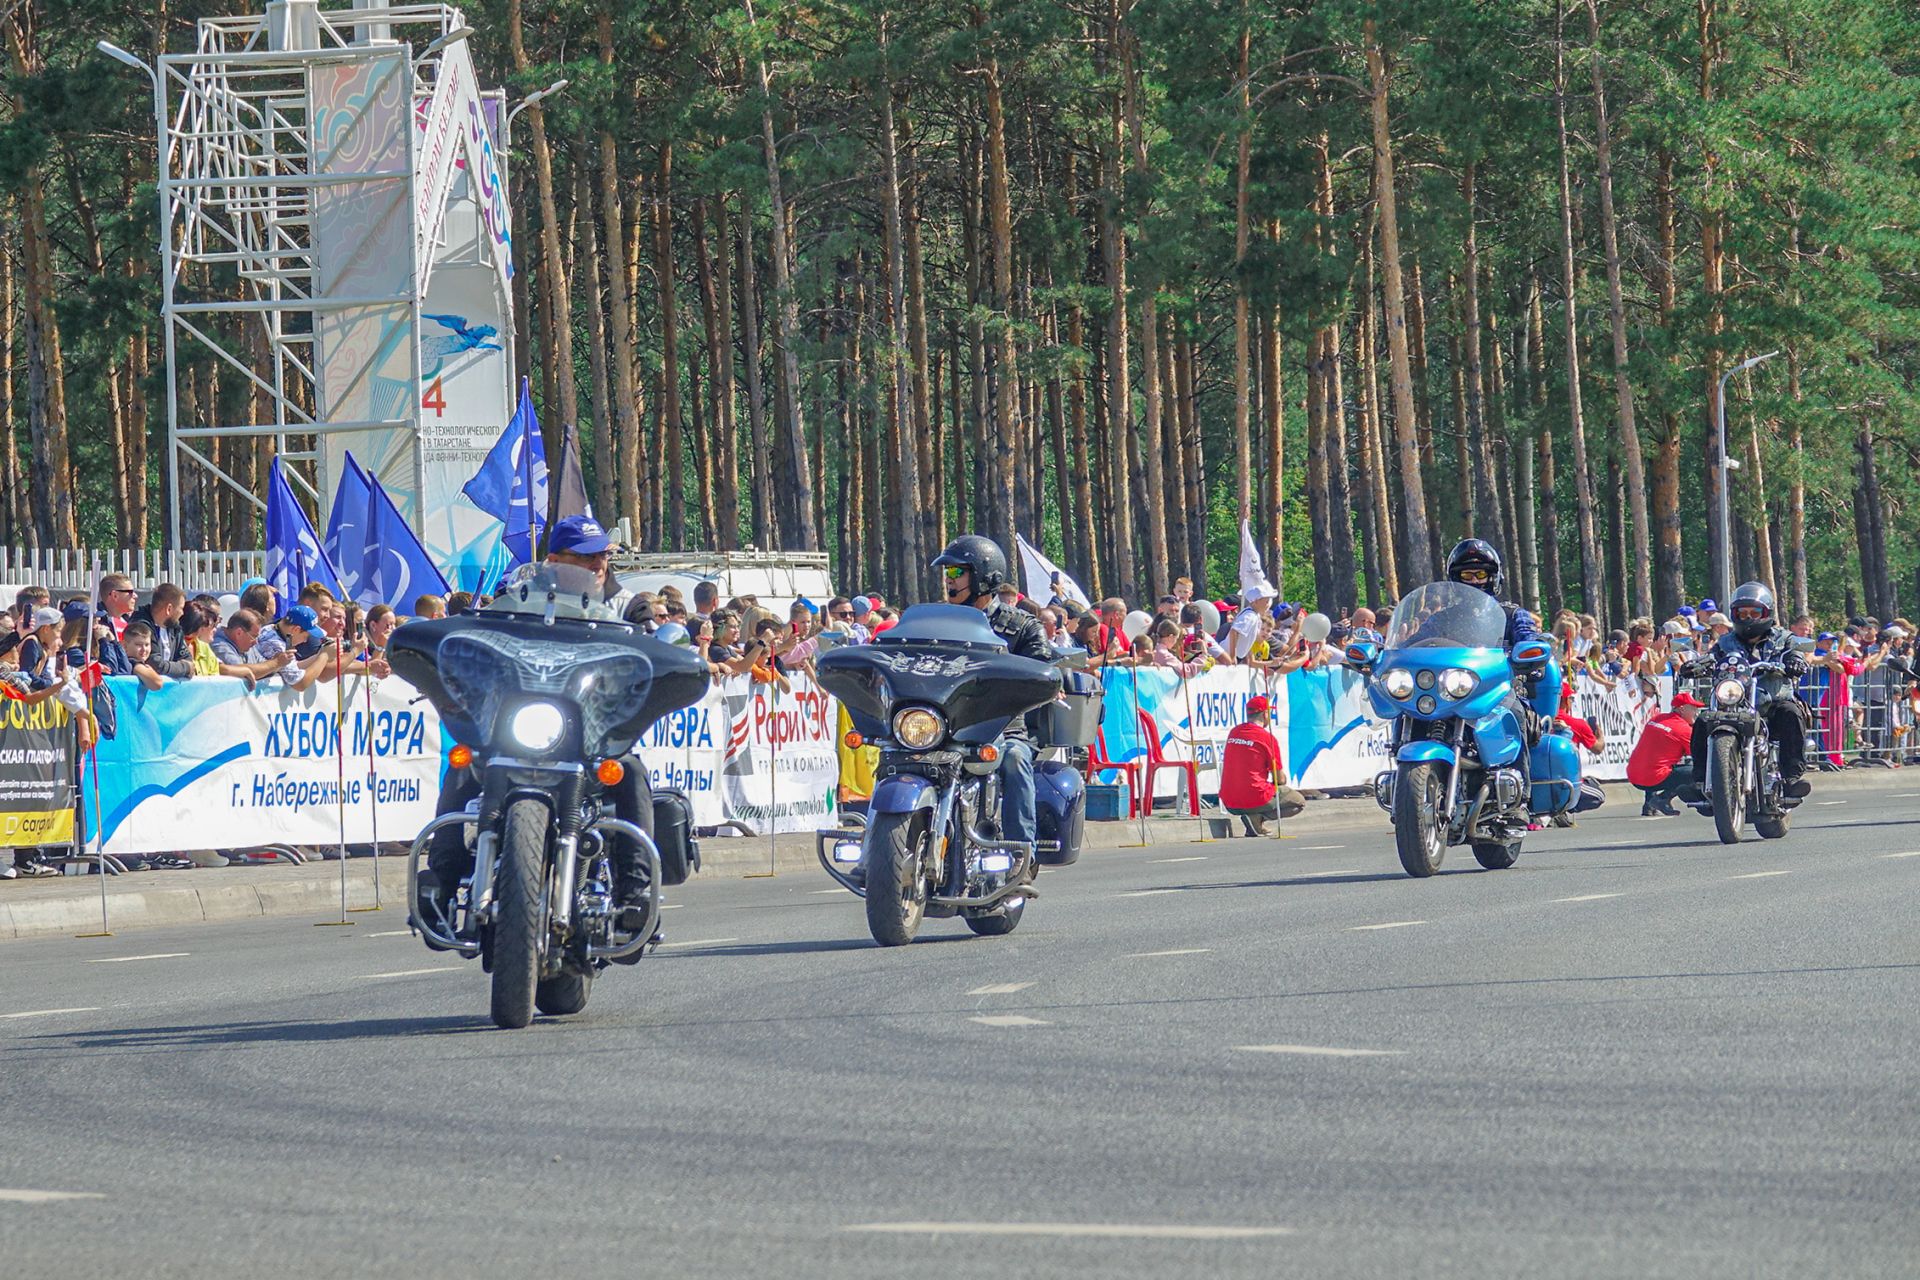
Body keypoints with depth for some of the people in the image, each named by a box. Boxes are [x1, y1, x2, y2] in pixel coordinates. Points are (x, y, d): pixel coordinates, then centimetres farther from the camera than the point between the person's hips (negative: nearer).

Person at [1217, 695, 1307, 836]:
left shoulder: (1234, 732, 9)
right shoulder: (1267, 737, -10)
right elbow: (1280, 779, -4)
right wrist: (1282, 780, 21)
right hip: (1256, 801, -7)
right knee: (1300, 803, 11)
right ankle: (1258, 818, -9)